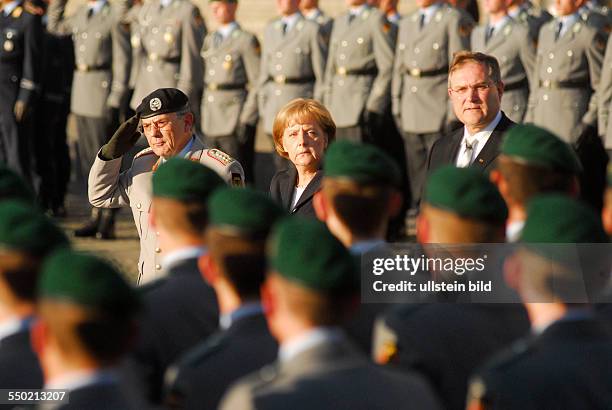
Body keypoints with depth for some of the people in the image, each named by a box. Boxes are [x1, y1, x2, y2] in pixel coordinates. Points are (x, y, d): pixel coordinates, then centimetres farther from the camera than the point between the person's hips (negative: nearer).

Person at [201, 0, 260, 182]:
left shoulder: (247, 41, -6)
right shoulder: (209, 40, 15)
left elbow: (258, 84, -10)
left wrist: (247, 121, -15)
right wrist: (203, 116, 12)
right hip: (211, 119, 7)